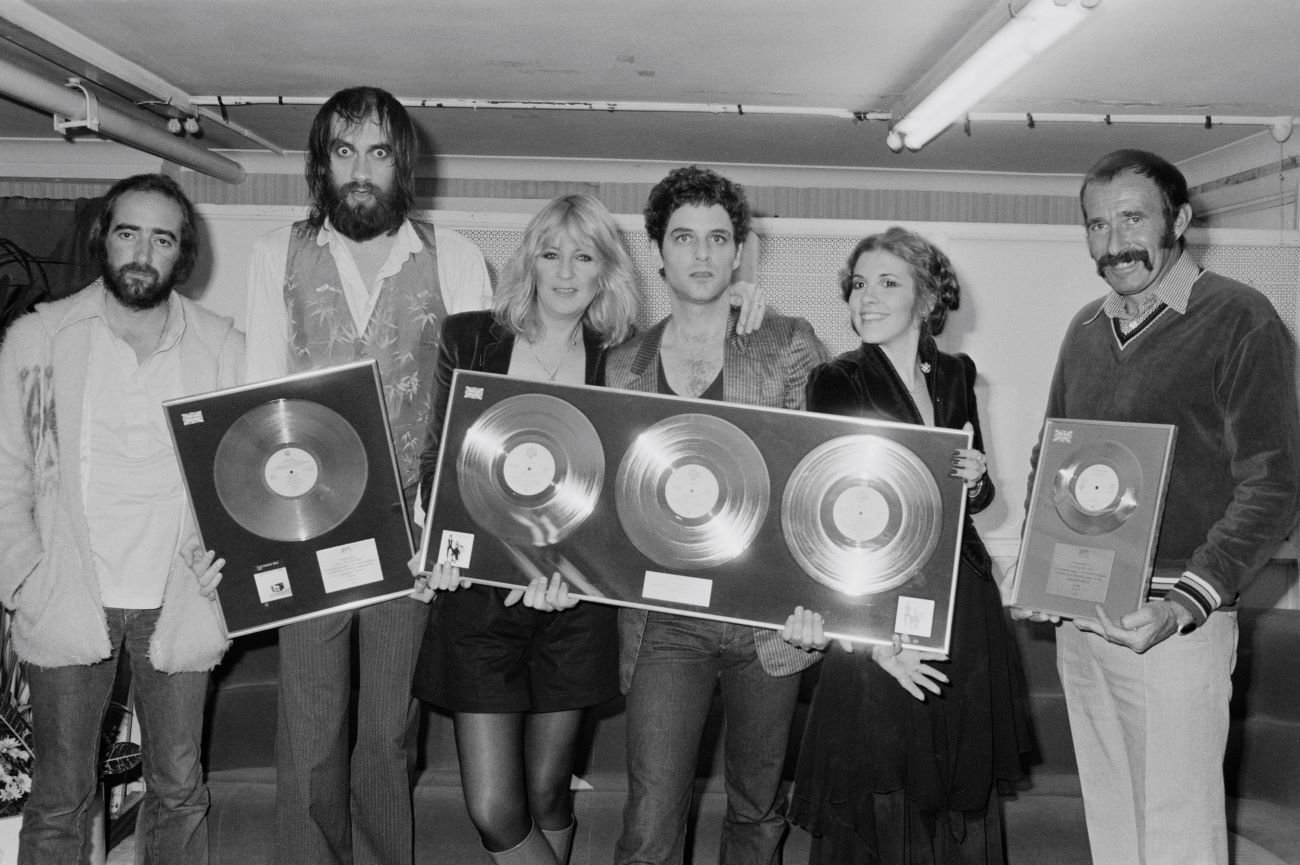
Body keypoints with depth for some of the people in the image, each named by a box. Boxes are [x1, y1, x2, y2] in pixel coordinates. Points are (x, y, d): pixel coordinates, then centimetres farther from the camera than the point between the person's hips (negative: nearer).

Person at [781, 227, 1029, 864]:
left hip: (965, 606, 5)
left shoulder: (956, 375, 7)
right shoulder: (836, 383, -8)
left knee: (962, 798, 14)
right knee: (880, 805, 3)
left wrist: (976, 482, -8)